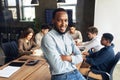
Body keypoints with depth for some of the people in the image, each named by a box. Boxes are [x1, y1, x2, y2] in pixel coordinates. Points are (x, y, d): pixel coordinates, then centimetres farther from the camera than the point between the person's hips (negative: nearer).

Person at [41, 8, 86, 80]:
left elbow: (80, 57, 3)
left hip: (75, 73, 6)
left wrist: (67, 57, -16)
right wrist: (72, 58, -6)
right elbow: (58, 67, -23)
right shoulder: (48, 38, -17)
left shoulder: (68, 37, 8)